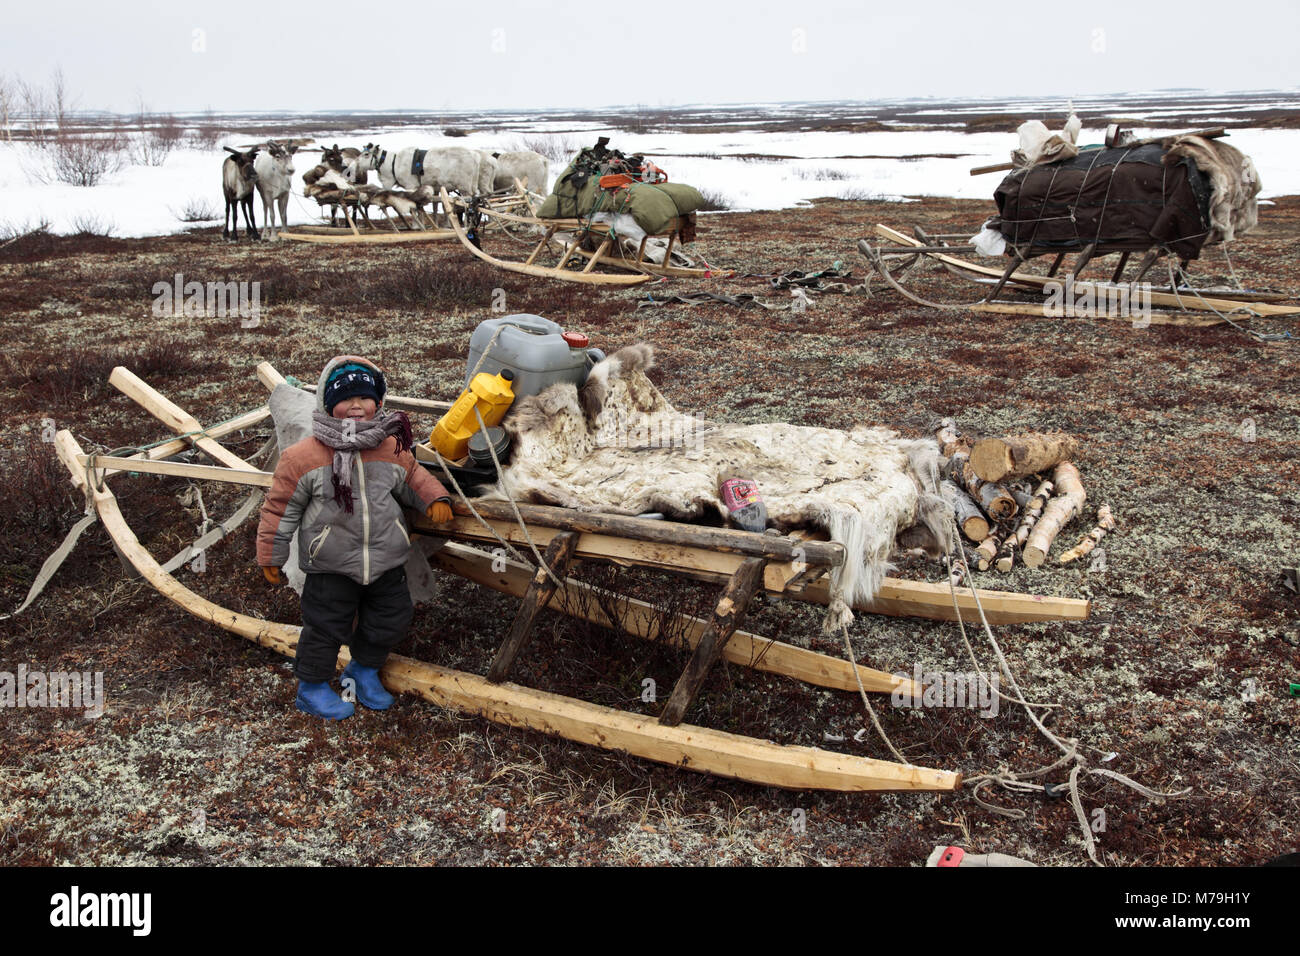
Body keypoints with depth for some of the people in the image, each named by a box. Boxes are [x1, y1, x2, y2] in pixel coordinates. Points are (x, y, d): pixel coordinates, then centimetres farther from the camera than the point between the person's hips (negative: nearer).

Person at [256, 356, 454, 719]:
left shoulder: (391, 449, -1)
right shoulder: (304, 457, -12)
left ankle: (365, 670, 41)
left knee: (390, 622, 15)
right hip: (331, 567, -4)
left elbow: (414, 480, 16)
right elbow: (280, 508, -4)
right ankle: (312, 687, 29)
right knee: (326, 625, 7)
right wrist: (271, 555, 1)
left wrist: (436, 498, -4)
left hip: (385, 561, 4)